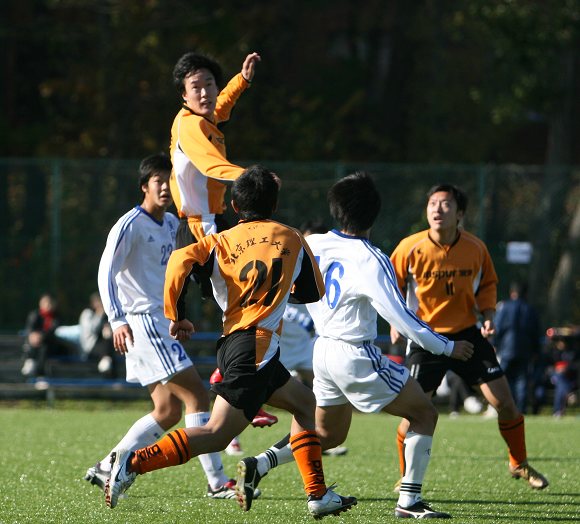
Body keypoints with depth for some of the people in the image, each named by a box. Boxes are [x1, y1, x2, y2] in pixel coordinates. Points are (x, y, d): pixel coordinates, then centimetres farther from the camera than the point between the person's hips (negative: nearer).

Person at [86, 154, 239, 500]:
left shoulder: (171, 224, 15)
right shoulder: (131, 225, -11)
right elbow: (106, 272, -16)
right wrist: (117, 321, -27)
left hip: (163, 324, 9)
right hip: (142, 323, -9)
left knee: (168, 411, 8)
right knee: (197, 396, -13)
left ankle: (106, 469, 13)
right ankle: (217, 482, -12)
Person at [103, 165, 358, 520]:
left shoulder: (222, 241, 11)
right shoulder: (292, 239, 8)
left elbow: (180, 260, -8)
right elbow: (314, 291, 19)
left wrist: (176, 316, 1)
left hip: (233, 342, 6)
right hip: (256, 346, -6)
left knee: (305, 403, 23)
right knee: (217, 434, -13)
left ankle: (318, 495, 18)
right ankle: (136, 463, -28)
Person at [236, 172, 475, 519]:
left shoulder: (315, 245, -1)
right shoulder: (372, 261, -19)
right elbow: (401, 317, -21)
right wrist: (447, 347, -11)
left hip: (323, 348, 7)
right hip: (356, 356, -7)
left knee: (329, 434, 23)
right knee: (425, 413, 5)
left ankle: (257, 466, 7)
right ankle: (409, 501, 0)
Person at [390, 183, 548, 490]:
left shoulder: (476, 248, -5)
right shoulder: (410, 248, -13)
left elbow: (487, 285, 12)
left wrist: (487, 316, -3)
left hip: (467, 333, 2)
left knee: (504, 403, 0)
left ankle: (519, 464, 23)